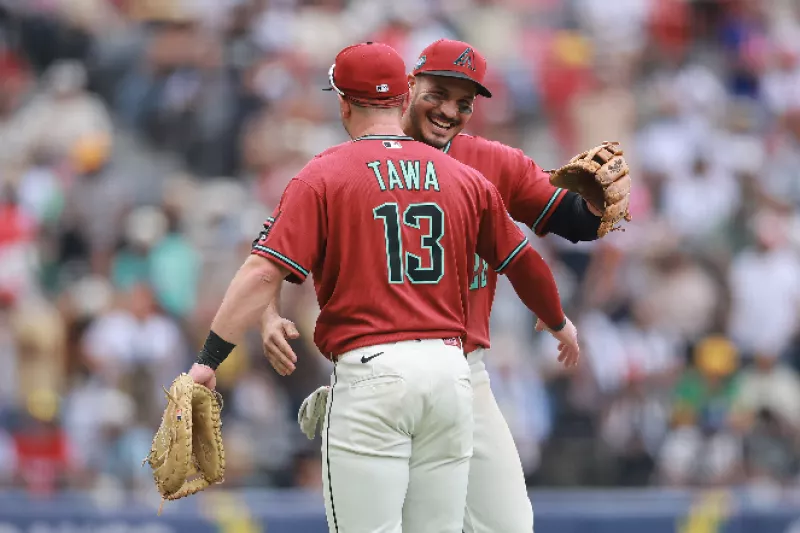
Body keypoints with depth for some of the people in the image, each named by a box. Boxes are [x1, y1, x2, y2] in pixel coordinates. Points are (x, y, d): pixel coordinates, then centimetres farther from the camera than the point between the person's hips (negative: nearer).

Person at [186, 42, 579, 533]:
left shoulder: (322, 177, 0)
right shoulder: (465, 179, 12)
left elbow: (264, 273, -11)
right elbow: (524, 263, 24)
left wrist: (209, 360, -11)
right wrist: (559, 322, 43)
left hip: (371, 373, -4)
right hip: (450, 368, 4)